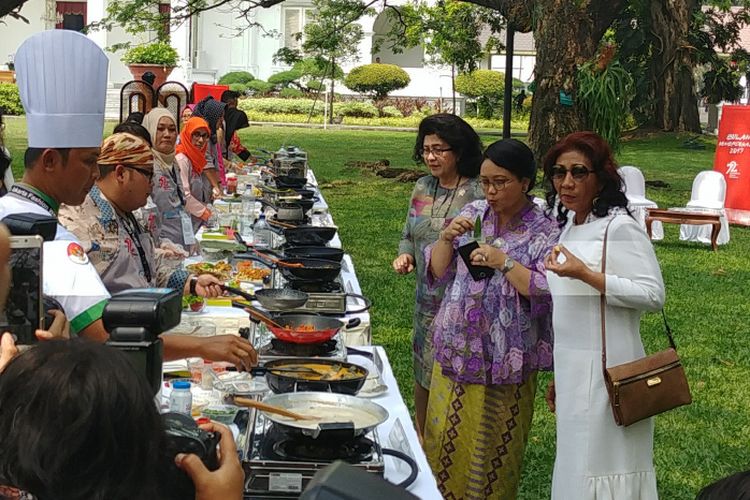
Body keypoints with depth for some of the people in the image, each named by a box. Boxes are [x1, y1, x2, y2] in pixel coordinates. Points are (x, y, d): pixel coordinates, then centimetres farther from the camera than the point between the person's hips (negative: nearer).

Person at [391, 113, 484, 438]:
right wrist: (406, 255, -1)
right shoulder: (423, 188, 8)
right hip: (427, 300, 7)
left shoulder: (478, 194, -13)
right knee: (423, 378, 17)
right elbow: (409, 235, 19)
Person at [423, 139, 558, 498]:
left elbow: (546, 291, -16)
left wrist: (504, 262, -23)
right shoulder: (473, 215, 5)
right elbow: (438, 272, 7)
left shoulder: (544, 232, -8)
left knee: (496, 446, 8)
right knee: (446, 440, 10)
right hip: (457, 350, 4)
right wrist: (446, 238, -10)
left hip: (506, 358, -4)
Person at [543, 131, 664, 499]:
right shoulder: (569, 226, 11)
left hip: (606, 370, -8)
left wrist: (585, 274, -24)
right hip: (573, 370, 8)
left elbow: (653, 295, -18)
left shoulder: (619, 228, -13)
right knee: (574, 465, 13)